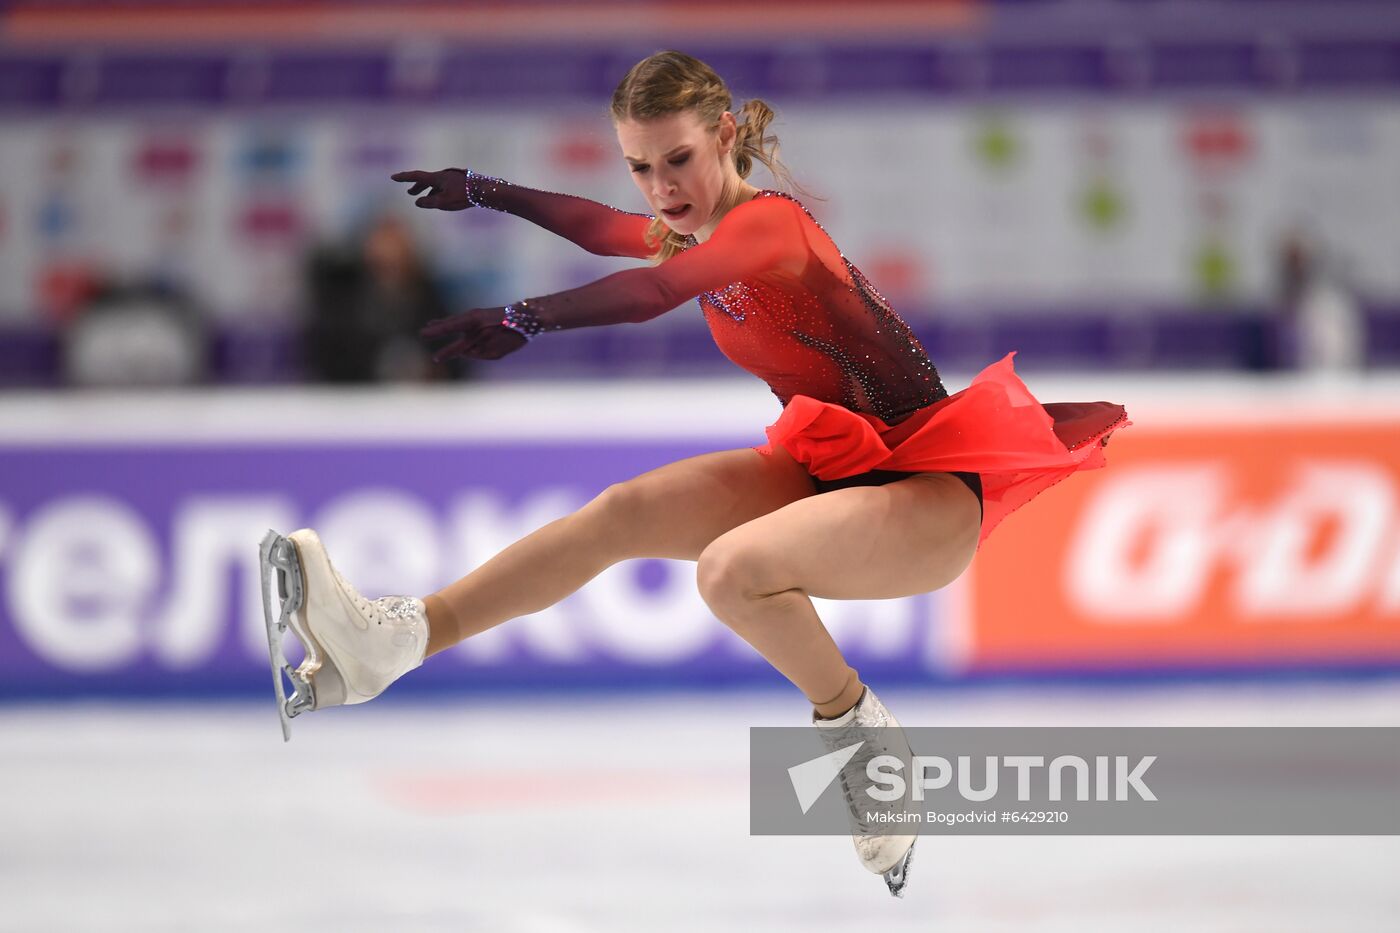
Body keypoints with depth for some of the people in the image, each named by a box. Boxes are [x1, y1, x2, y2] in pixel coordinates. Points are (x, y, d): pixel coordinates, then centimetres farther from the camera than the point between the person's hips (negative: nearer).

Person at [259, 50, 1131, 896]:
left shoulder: (767, 219, -18)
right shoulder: (697, 233, 8)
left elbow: (654, 290, -38)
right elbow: (606, 229, 31)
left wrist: (525, 319, -46)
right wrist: (485, 191, 37)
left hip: (929, 490, -9)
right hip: (827, 468, 9)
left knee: (732, 569, -33)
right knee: (624, 512, -8)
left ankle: (859, 731, -9)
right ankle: (395, 640, -14)